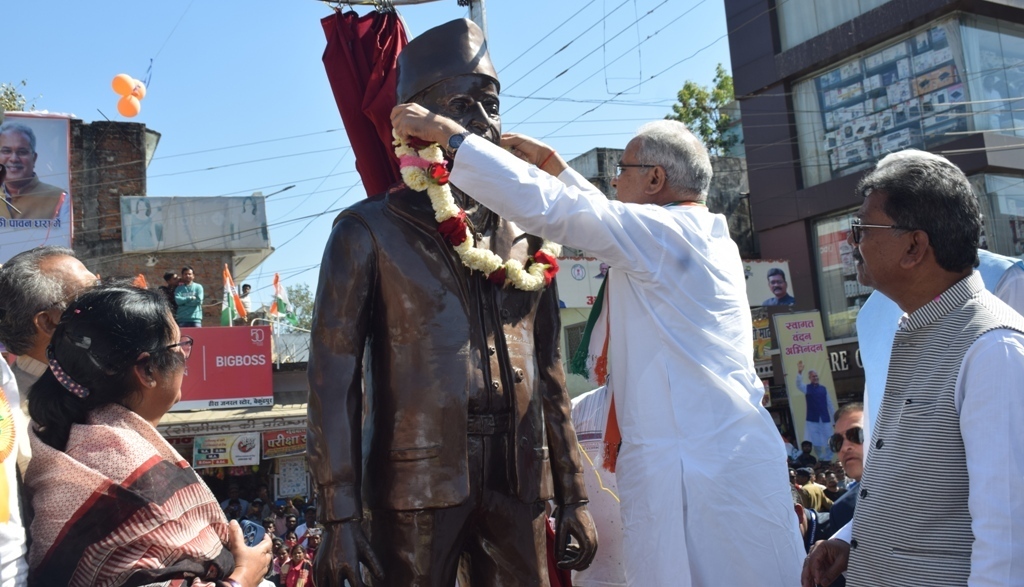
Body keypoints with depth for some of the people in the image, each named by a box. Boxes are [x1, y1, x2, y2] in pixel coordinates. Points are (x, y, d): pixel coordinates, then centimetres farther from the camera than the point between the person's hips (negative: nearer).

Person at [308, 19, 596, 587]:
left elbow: (547, 370, 13)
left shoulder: (522, 235, 11)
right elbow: (334, 377, -5)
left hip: (518, 486, 4)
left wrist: (573, 493, 12)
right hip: (416, 488, -3)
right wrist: (338, 518, -10)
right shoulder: (369, 232, -2)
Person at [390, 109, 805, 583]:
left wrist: (450, 135, -8)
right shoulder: (706, 234, 18)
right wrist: (557, 168, 32)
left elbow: (544, 207, -16)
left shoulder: (663, 230, -9)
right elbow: (607, 218, 32)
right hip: (732, 454, 9)